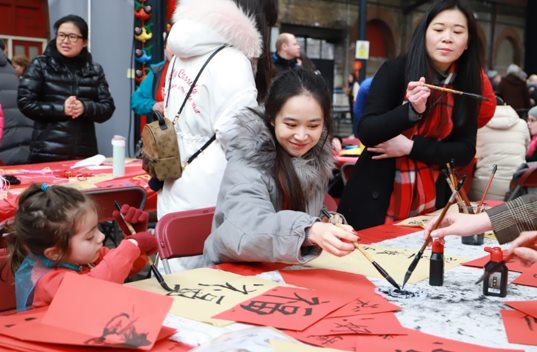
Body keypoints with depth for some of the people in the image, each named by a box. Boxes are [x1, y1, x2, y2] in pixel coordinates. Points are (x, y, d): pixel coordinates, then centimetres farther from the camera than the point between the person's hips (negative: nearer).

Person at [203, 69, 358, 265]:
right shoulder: (248, 160, -17)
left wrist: (326, 221, -2)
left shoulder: (316, 154, 0)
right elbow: (244, 229, -32)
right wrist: (309, 230, -45)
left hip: (287, 270, 5)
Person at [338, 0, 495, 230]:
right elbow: (365, 132, -15)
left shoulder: (466, 84, 1)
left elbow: (465, 151, -2)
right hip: (377, 194, -3)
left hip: (429, 197, 3)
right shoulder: (395, 70, -10)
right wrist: (413, 110, -30)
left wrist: (411, 147, -15)